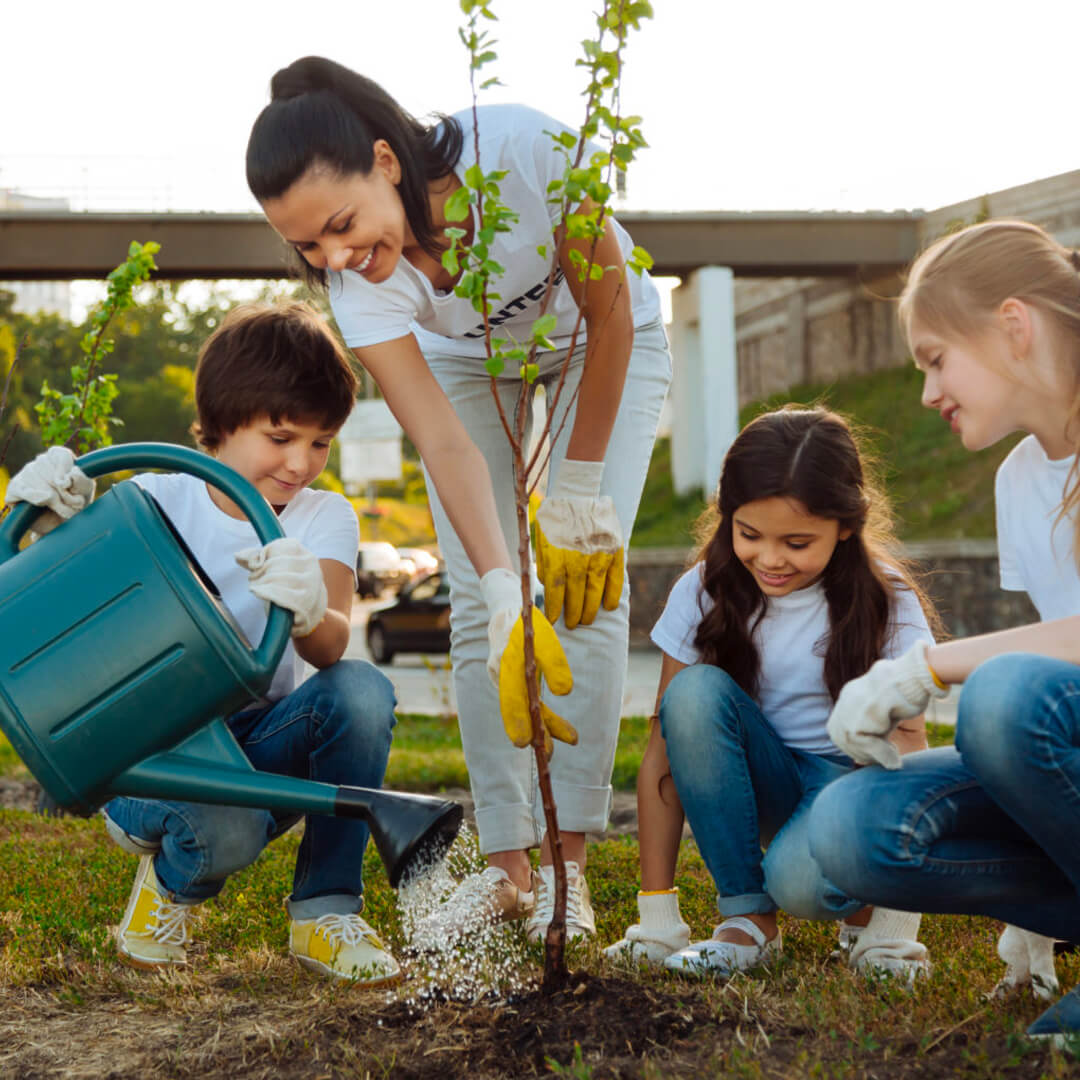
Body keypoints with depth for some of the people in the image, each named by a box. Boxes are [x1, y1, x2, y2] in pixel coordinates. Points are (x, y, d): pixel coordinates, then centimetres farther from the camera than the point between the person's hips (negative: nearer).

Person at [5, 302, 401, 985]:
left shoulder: (325, 518, -3)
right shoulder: (159, 502, -6)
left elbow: (332, 647, -21)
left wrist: (311, 612, -46)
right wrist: (62, 523, -34)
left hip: (264, 748, 3)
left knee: (362, 689, -29)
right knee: (228, 828, -37)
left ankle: (326, 910, -11)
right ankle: (172, 880, 4)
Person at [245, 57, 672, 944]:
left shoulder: (521, 148, -40)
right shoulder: (356, 285, -31)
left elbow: (610, 311, -26)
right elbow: (444, 445, -37)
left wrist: (577, 493, -22)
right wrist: (505, 603, -48)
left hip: (605, 347, -2)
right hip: (466, 364, 2)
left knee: (587, 580, -13)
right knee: (477, 601, -9)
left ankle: (569, 863, -6)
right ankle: (508, 865, 0)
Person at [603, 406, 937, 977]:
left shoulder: (884, 602, -14)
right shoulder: (704, 593, -11)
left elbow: (910, 741, -17)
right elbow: (666, 747, -12)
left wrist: (898, 914, -26)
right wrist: (655, 916, -16)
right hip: (757, 784, 3)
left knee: (799, 878, -36)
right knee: (694, 691, -28)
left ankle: (866, 907, 3)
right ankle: (746, 916, -18)